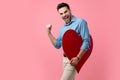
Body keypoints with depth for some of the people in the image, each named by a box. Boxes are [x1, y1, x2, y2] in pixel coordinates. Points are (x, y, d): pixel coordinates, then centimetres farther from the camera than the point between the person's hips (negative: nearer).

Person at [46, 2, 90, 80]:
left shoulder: (80, 22, -10)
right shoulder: (62, 28, 12)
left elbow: (86, 41, -16)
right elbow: (57, 45, 14)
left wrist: (78, 58, -23)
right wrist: (49, 32, 5)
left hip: (73, 59, -8)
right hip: (65, 59, 8)